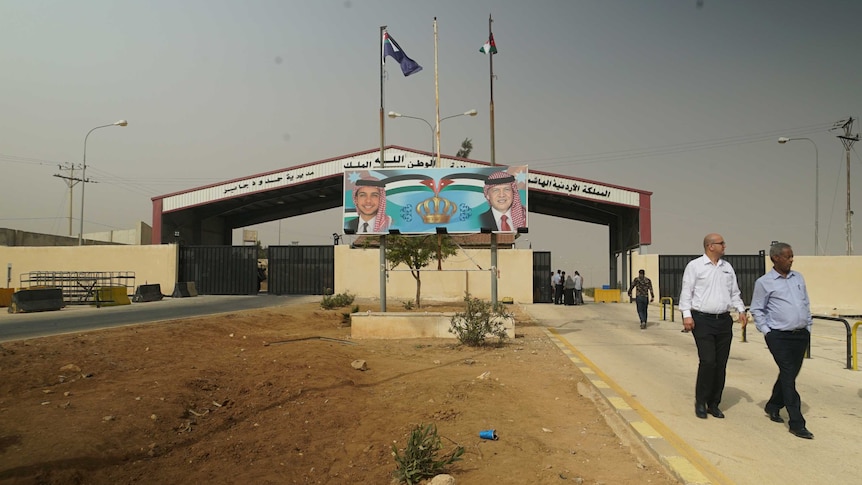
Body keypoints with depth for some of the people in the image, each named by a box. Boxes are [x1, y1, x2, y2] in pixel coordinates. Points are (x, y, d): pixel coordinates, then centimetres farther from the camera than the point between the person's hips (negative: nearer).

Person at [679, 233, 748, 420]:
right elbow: (686, 292, -6)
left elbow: (734, 292, 19)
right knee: (707, 362, -11)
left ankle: (714, 404, 19)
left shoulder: (727, 267, 13)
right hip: (702, 320, -6)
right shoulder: (694, 266, -3)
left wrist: (741, 310, 6)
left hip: (724, 320, 6)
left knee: (721, 365, 7)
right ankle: (700, 402, 6)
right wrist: (687, 315, -14)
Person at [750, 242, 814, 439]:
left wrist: (808, 327, 12)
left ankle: (773, 406, 34)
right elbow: (757, 310, -1)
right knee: (789, 376, -7)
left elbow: (806, 304, 18)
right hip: (779, 336, -6)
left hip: (801, 335, 6)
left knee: (789, 374, 14)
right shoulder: (764, 282, -5)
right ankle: (797, 423, -3)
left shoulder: (798, 278, 11)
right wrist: (766, 331, -7)